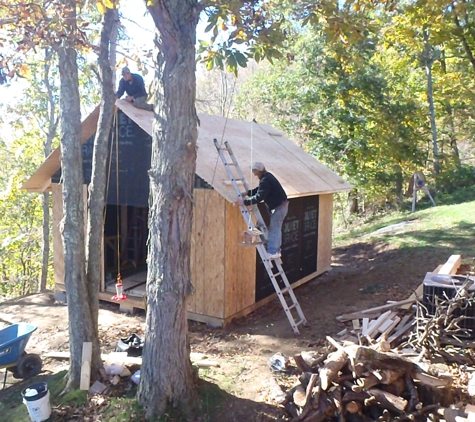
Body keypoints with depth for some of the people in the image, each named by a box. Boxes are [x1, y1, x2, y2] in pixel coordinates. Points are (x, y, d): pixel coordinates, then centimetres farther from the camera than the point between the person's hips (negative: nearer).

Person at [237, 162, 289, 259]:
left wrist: (244, 202, -28)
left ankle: (272, 252, -5)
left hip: (279, 206, -11)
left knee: (274, 228, -7)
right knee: (276, 228, 14)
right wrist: (248, 193, 9)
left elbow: (259, 197, -30)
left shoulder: (265, 180, -25)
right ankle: (276, 250, 21)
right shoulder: (267, 176, 9)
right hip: (279, 205, 11)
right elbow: (259, 190, 19)